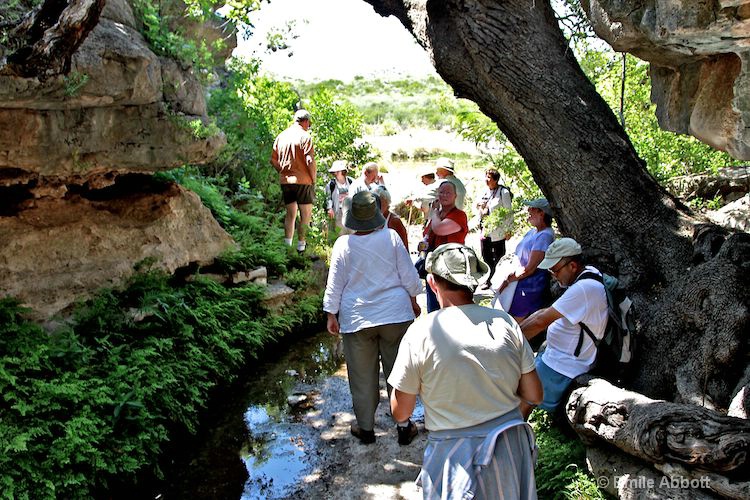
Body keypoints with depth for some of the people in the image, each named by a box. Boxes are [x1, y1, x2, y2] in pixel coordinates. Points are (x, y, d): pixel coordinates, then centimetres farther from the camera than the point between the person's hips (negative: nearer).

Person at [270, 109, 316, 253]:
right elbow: (310, 161, -16)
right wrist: (314, 179, -5)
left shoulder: (281, 136, 10)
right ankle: (301, 245, 3)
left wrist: (283, 172, 16)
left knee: (290, 214, 14)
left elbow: (273, 160, 11)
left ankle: (287, 245, 12)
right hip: (302, 181, -6)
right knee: (306, 214, 4)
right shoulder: (305, 136, -9)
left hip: (285, 181, 6)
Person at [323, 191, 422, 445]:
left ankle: (365, 428, 23)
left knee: (363, 376, 11)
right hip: (395, 315, 1)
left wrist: (331, 315, 7)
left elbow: (334, 284, -4)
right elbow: (409, 276, 0)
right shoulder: (391, 237, -7)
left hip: (357, 319, -1)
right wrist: (414, 300, 15)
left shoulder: (343, 244, -9)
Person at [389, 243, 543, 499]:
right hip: (511, 449, 3)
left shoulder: (420, 332, -14)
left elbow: (400, 413, -6)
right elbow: (534, 395, 3)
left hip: (457, 457, -3)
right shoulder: (505, 322, -5)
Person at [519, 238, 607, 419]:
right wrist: (516, 328, 1)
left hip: (562, 369, -10)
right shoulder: (588, 273, 4)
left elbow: (541, 321, -23)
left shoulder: (584, 288, -26)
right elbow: (546, 313, 9)